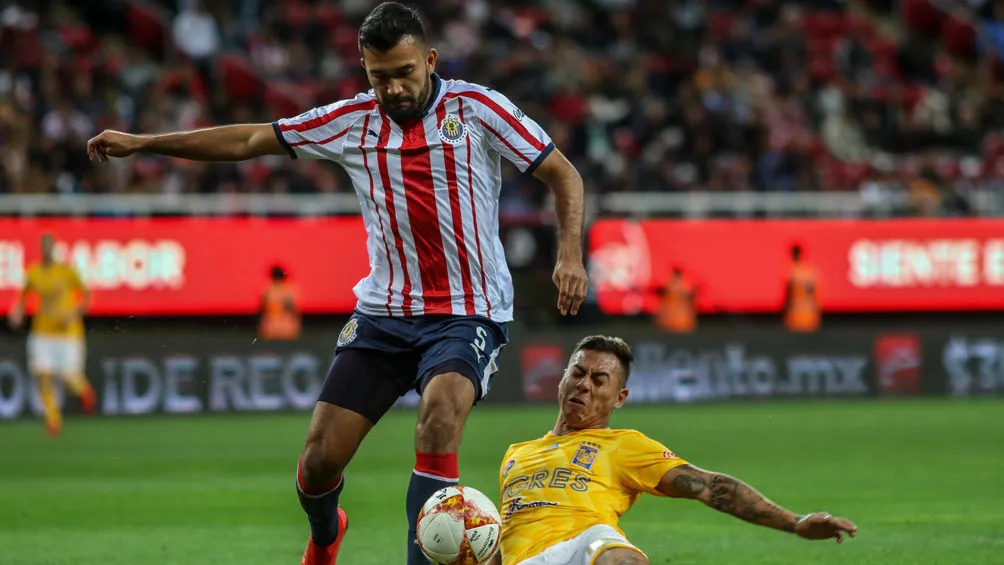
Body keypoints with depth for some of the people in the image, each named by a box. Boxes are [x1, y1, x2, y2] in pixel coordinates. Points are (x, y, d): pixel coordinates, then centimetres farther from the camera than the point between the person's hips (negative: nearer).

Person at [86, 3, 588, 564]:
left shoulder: (477, 109, -6)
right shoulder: (352, 122, 2)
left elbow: (564, 175, -2)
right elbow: (249, 140, 8)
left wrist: (571, 253, -18)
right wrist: (142, 143, 6)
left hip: (468, 313, -3)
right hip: (383, 313, 4)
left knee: (441, 407, -35)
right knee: (320, 460, -1)